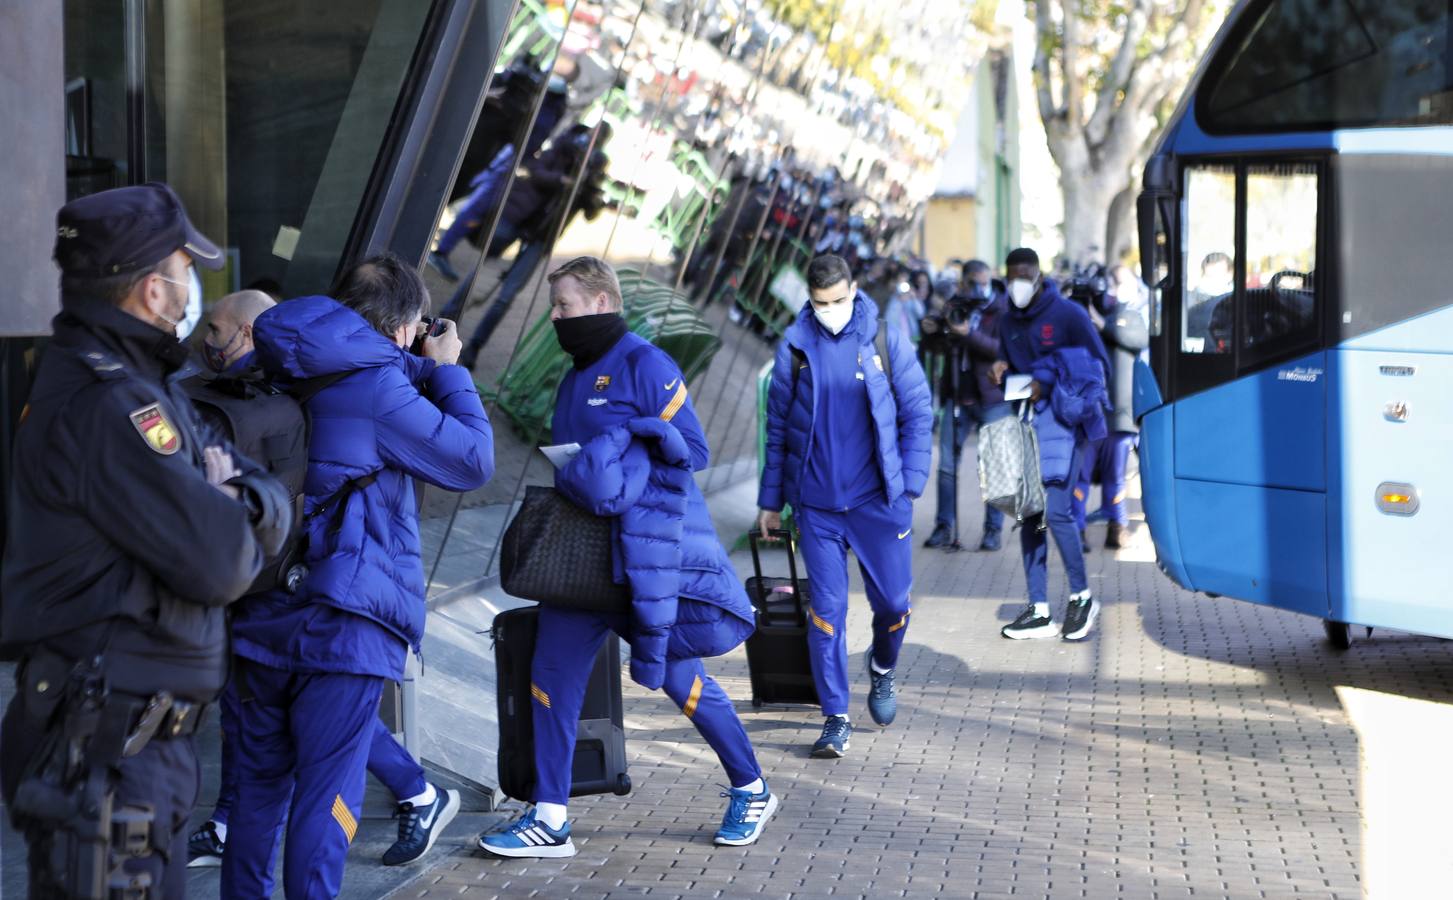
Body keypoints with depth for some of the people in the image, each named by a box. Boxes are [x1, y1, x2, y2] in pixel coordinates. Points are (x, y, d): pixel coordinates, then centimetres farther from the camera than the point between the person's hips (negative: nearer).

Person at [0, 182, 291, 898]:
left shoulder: (135, 383, 15)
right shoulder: (105, 407, -18)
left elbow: (273, 509, 13)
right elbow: (222, 563, -22)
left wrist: (242, 504, -10)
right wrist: (229, 508, 0)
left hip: (144, 737, 10)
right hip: (102, 752, -10)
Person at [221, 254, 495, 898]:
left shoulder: (275, 377, 9)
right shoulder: (375, 387, -13)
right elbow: (472, 462, -6)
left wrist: (421, 371, 17)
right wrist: (446, 371, 5)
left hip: (264, 619, 7)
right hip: (343, 627, -7)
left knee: (259, 787, 16)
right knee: (325, 798, -1)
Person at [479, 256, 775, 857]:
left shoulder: (645, 364, -8)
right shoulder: (574, 381, 17)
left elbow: (693, 450, -12)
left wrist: (629, 433, -23)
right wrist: (569, 477, -4)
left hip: (649, 548, -8)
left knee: (677, 675, 0)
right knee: (551, 673, 2)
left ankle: (751, 791, 19)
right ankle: (550, 820, 8)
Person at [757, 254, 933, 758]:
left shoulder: (886, 341, -2)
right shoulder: (794, 347, 1)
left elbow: (918, 414, 2)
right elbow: (777, 426, 7)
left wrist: (910, 485, -5)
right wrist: (770, 500, 7)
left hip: (878, 499, 0)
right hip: (816, 503, 0)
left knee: (893, 600, 7)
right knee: (826, 610, 0)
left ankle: (883, 669, 39)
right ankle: (836, 719, 8)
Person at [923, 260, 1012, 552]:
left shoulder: (1002, 311, -4)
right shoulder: (955, 307, 8)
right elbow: (940, 346, 18)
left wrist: (971, 334, -27)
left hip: (992, 398, -4)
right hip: (958, 397, 4)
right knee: (947, 463, 2)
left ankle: (994, 529, 10)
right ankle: (944, 526, 9)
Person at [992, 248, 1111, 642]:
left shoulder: (1068, 314, -4)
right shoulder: (1009, 323, 14)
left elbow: (1100, 367, -3)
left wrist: (1049, 382, -12)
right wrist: (1002, 370, 1)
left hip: (1063, 421, -6)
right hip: (1026, 424, 6)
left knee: (1057, 510, -14)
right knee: (1029, 514, 3)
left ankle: (1082, 596, 4)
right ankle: (1039, 611, 8)